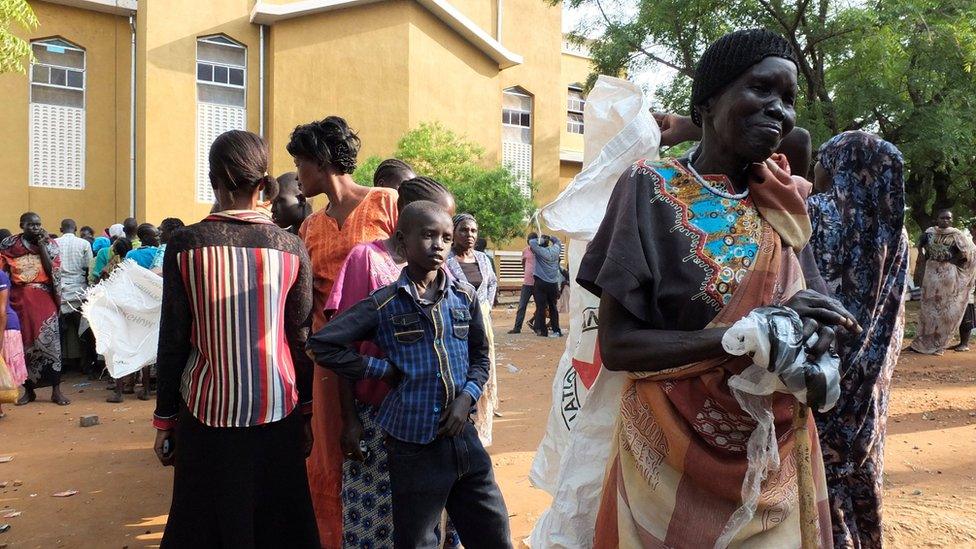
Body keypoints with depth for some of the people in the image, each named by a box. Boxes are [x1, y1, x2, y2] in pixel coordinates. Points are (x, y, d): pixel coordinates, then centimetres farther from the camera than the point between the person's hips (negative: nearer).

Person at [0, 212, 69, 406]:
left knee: (49, 342, -5)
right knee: (24, 344, 6)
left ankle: (56, 390, 0)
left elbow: (53, 271, -9)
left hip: (44, 299, -1)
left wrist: (42, 245, -9)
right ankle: (29, 390, 17)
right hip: (19, 300, 1)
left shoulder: (50, 244, 3)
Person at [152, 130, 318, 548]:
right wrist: (306, 414, 10)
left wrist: (164, 420, 7)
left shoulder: (185, 244, -5)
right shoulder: (291, 247, -3)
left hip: (207, 412, -1)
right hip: (276, 412, 1)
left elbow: (173, 340, -4)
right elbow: (302, 339, 0)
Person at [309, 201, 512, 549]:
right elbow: (321, 343, -6)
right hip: (413, 445, -3)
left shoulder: (465, 296, 4)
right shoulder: (384, 305, -6)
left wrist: (467, 396, -5)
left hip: (462, 436, 4)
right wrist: (383, 369, -7)